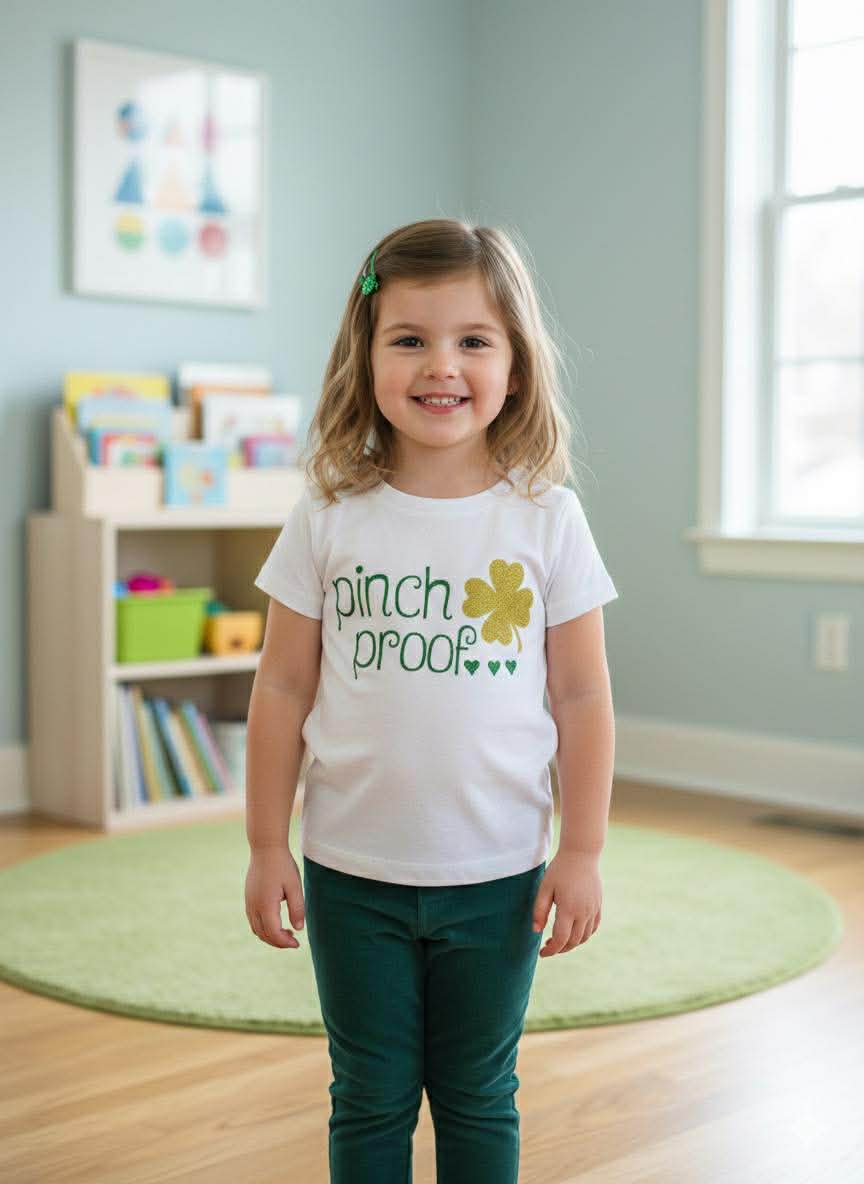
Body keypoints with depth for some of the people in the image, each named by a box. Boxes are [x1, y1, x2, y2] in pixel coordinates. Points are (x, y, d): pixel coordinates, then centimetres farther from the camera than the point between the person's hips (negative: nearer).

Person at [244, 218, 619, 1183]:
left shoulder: (547, 518, -5)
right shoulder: (329, 518, -4)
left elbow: (582, 697, -2)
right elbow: (282, 689, 0)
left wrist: (582, 852, -2)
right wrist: (266, 846, 0)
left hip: (497, 871, 0)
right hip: (352, 871, 0)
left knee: (478, 1097, 16)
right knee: (369, 1098, 15)